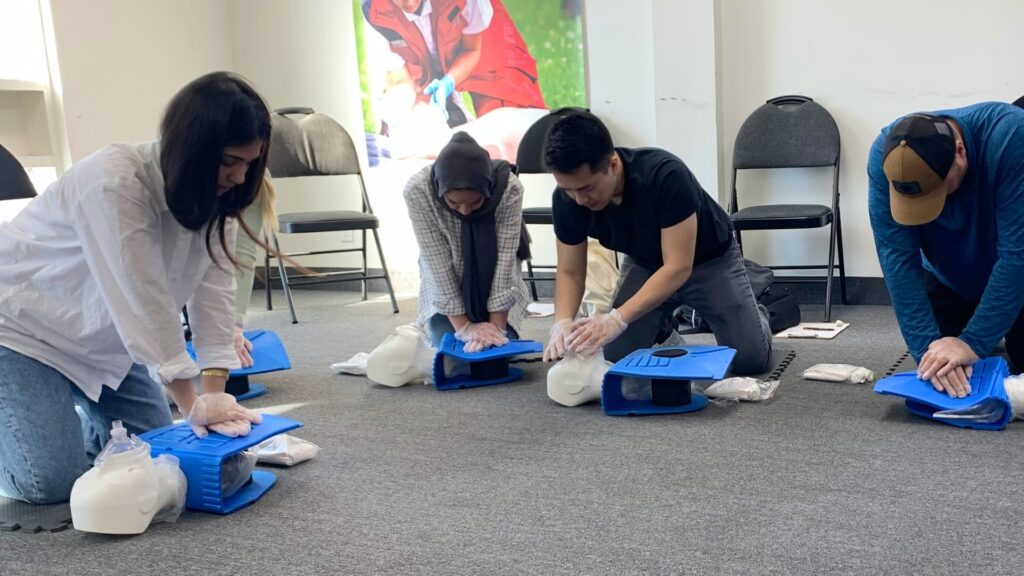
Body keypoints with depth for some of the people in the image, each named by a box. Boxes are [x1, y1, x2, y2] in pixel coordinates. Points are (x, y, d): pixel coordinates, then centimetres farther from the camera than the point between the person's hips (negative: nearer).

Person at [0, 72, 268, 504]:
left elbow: (214, 289, -15)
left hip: (103, 334, 7)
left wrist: (213, 391, -23)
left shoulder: (214, 194, -10)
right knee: (51, 481, -14)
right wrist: (192, 402, -29)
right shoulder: (113, 181, -32)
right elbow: (143, 300, -33)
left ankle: (70, 418, 27)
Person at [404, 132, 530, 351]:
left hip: (495, 285, 0)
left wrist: (497, 325, -27)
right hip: (445, 289, 0)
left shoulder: (509, 187, -31)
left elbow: (505, 259, -26)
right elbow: (437, 261, -27)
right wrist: (462, 326, -26)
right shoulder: (418, 190, -31)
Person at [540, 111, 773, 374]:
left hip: (710, 260, -3)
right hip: (644, 263, 4)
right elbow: (569, 272, -14)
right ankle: (662, 323, 22)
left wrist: (617, 319, -47)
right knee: (616, 360, -10)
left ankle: (754, 313, 22)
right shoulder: (566, 198, -24)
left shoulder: (666, 175, -38)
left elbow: (678, 267, -37)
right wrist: (562, 322, -34)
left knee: (751, 357, -13)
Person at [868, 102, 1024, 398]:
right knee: (938, 379, 0)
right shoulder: (886, 154, -29)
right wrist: (927, 345, -37)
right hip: (948, 281, 2)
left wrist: (974, 342, -40)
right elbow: (896, 255, -30)